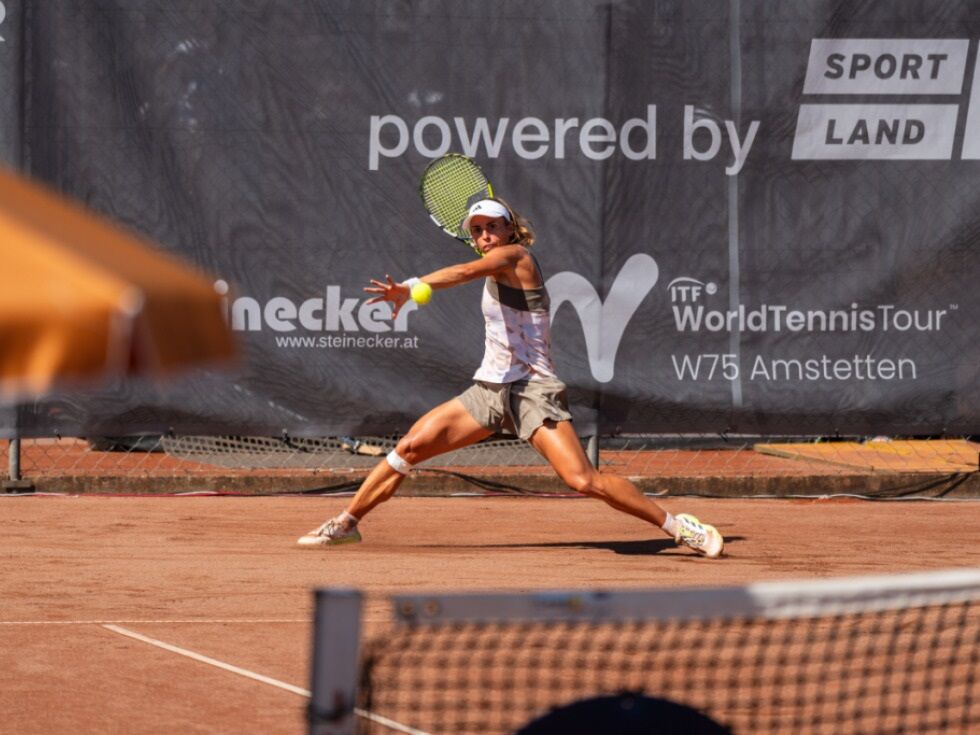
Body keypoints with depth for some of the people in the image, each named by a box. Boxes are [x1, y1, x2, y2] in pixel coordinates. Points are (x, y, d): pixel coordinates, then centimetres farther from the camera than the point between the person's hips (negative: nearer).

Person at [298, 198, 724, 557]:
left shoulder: (514, 256, -10)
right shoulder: (498, 274, 16)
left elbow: (467, 272, -28)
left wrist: (411, 287, -43)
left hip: (531, 388, -8)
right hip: (490, 387, 8)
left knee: (584, 481, -21)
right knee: (409, 447, 1)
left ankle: (678, 526, -11)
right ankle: (346, 524, 13)